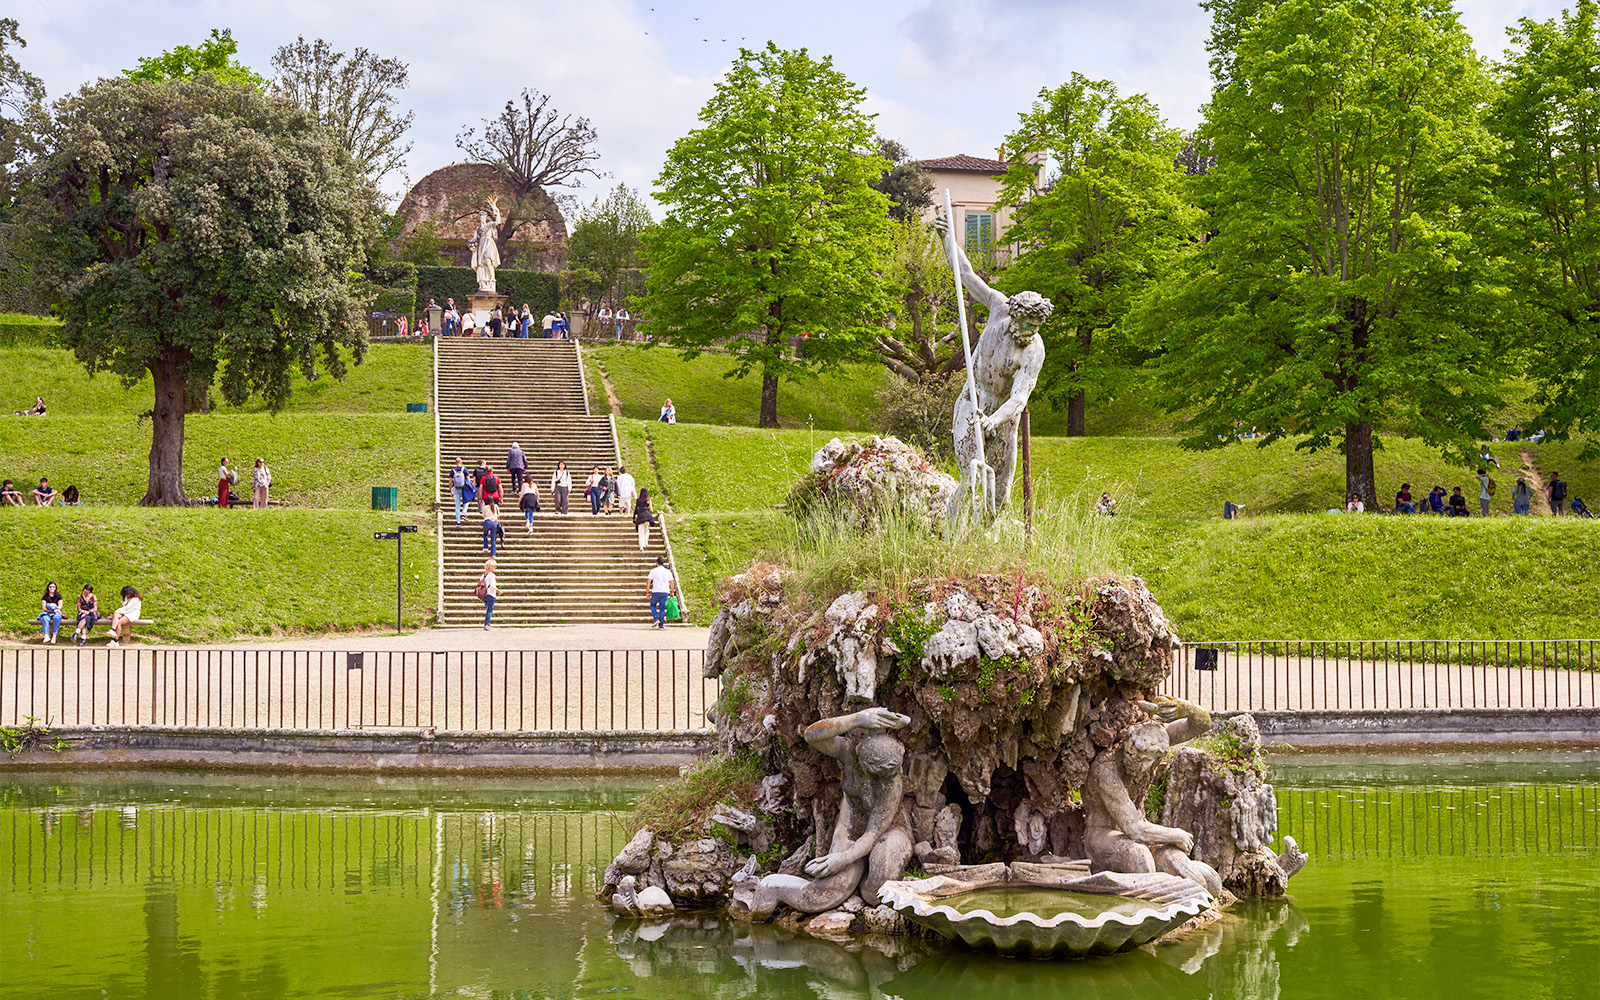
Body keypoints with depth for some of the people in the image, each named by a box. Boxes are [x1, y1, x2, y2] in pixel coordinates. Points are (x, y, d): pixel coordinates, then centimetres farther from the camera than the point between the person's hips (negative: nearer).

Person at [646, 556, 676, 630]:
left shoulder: (653, 571, 1)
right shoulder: (668, 572, 9)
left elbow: (648, 582, -4)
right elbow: (672, 583, 7)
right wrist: (672, 593, 15)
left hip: (656, 592, -2)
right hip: (665, 592, 2)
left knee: (652, 605, 17)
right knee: (662, 608, 8)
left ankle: (656, 619, -4)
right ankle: (661, 625, 4)